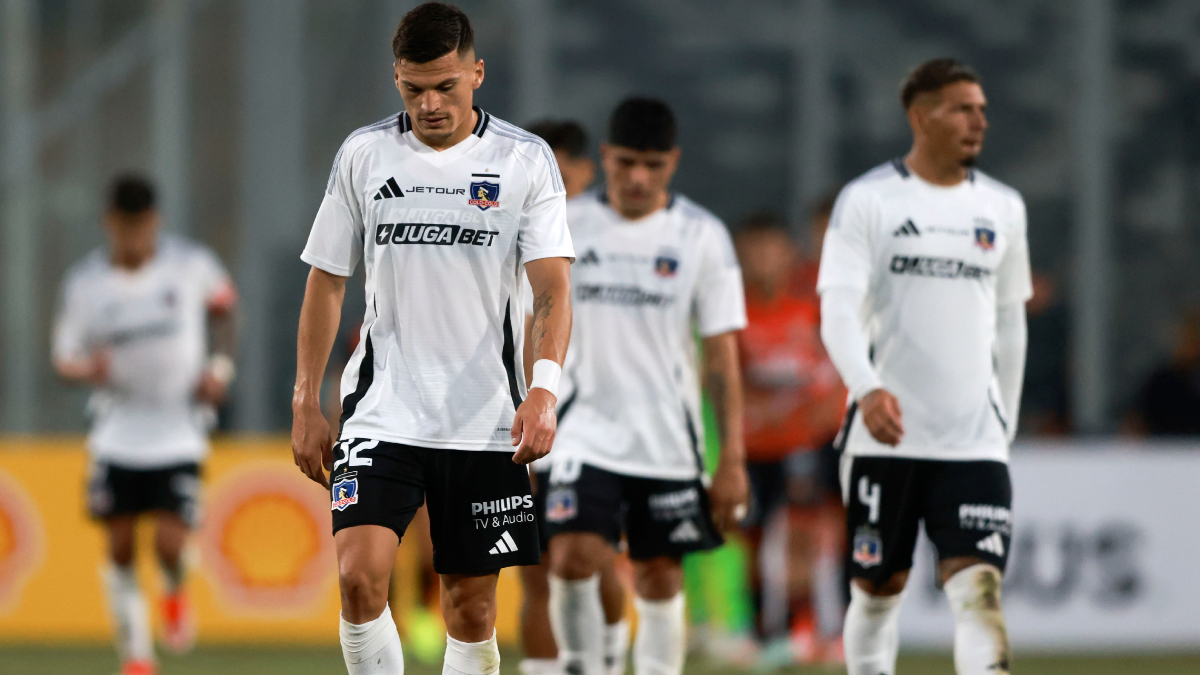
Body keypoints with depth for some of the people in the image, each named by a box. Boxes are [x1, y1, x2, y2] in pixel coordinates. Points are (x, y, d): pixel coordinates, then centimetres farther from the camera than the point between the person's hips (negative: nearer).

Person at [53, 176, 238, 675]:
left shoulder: (190, 264, -8)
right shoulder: (85, 282, -6)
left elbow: (223, 302, 13)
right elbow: (64, 356, 1)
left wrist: (220, 365, 1)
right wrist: (85, 368, -22)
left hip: (179, 432, -1)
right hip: (118, 432, 2)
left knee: (171, 543, -13)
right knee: (120, 547, 2)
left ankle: (175, 593, 25)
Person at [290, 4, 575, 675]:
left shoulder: (526, 160, -1)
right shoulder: (363, 155, 4)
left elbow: (553, 287, -7)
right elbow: (327, 281, 11)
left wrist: (543, 389, -23)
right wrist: (307, 403, 7)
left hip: (486, 420, 0)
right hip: (383, 413, 0)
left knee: (472, 609, 4)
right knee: (360, 575, -18)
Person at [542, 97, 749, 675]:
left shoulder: (701, 236, -2)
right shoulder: (565, 226, 0)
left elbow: (722, 355, 0)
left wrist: (732, 458, -4)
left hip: (669, 443, 0)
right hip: (587, 433, 0)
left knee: (659, 582, 7)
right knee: (572, 561, -19)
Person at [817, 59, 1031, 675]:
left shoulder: (1002, 207, 11)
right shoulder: (866, 200, -3)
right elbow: (838, 308, -13)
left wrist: (1006, 421, 19)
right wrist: (867, 388, -30)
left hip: (975, 440, 2)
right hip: (884, 436, -2)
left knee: (980, 588, -13)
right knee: (877, 589, 7)